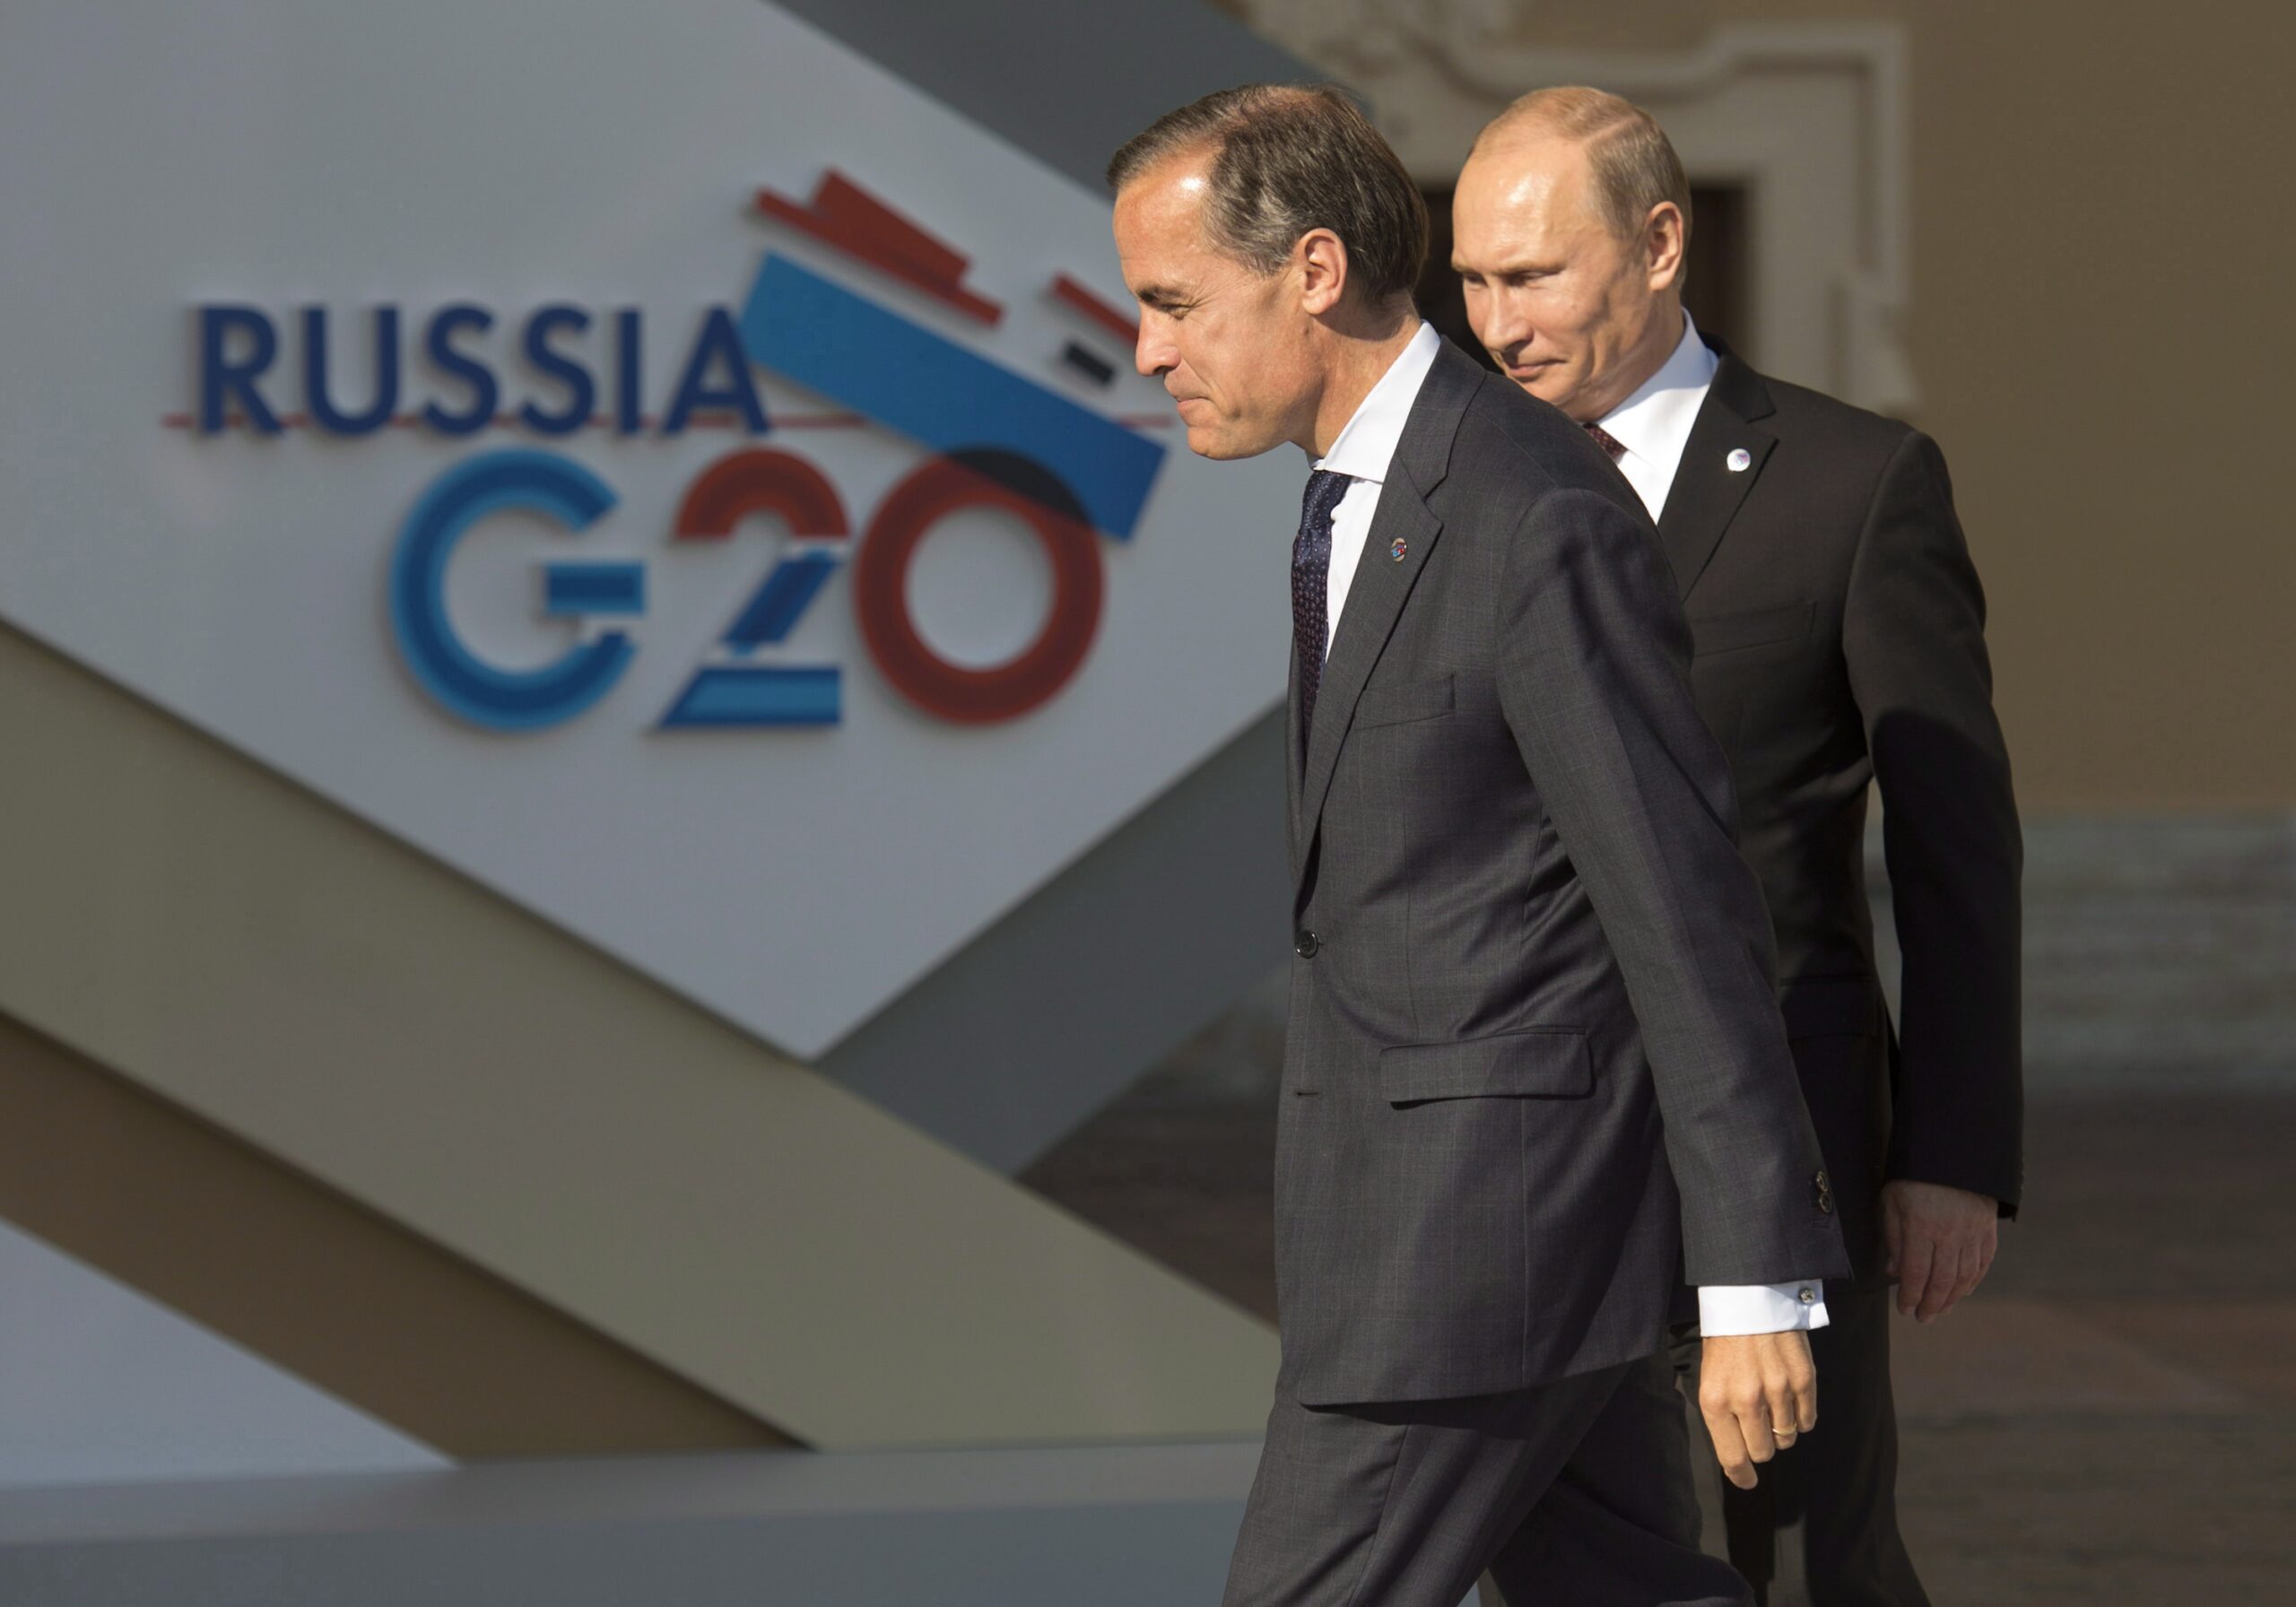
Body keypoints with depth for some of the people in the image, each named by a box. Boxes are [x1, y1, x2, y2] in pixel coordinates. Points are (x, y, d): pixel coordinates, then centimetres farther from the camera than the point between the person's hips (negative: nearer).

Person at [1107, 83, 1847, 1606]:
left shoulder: (1541, 522, -20)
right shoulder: (1371, 491, 11)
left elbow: (1687, 908, -19)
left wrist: (1757, 1285, -18)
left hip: (1501, 1212, -10)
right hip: (1419, 1190, 10)